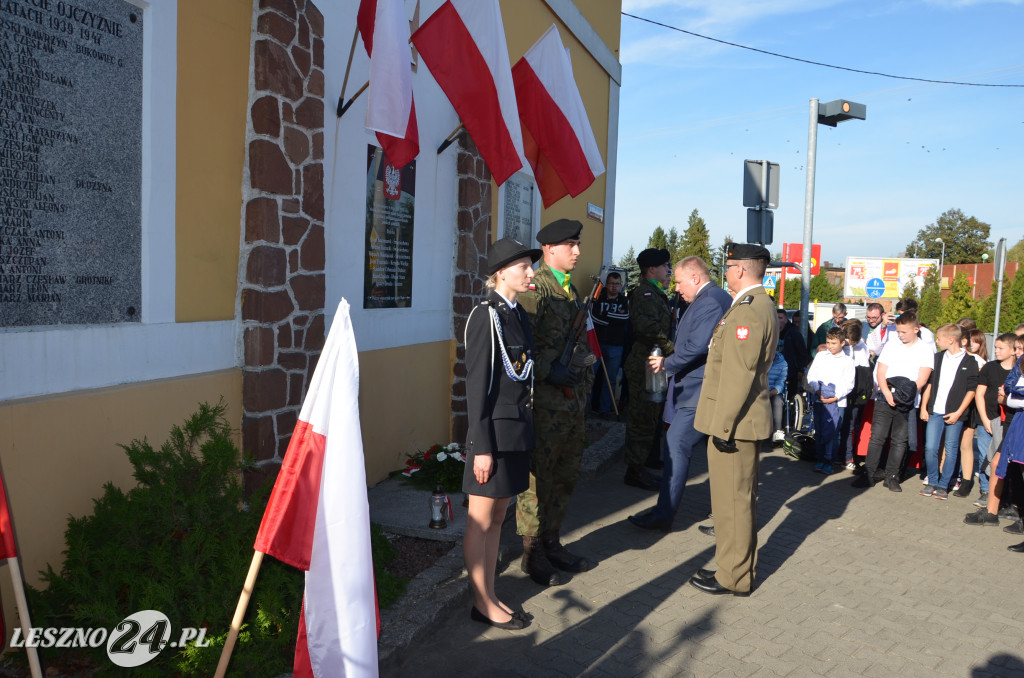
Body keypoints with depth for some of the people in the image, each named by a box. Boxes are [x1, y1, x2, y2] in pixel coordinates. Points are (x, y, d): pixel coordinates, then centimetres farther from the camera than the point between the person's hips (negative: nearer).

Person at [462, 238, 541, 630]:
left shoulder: (518, 314, 12)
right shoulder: (486, 315, -13)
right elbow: (477, 384, -16)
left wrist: (525, 432, 14)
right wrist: (482, 447, -17)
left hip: (518, 430, 9)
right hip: (495, 431, -8)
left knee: (498, 518, 17)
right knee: (481, 521, 6)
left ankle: (490, 596, 29)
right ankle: (483, 604, 19)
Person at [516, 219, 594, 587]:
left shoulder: (571, 290, 17)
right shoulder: (533, 289, -12)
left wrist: (584, 381, 15)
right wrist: (550, 372, -19)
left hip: (573, 400, 9)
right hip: (545, 401, -9)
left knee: (565, 477, 16)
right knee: (537, 478, 2)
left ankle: (552, 543, 31)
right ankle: (533, 554, 17)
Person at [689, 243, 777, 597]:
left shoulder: (746, 310, -19)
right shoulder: (762, 305, 14)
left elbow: (738, 374, -23)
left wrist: (723, 425, -21)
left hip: (734, 422, -11)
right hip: (748, 420, 11)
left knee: (732, 500, 0)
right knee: (741, 497, 19)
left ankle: (733, 577, 12)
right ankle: (741, 564, 32)